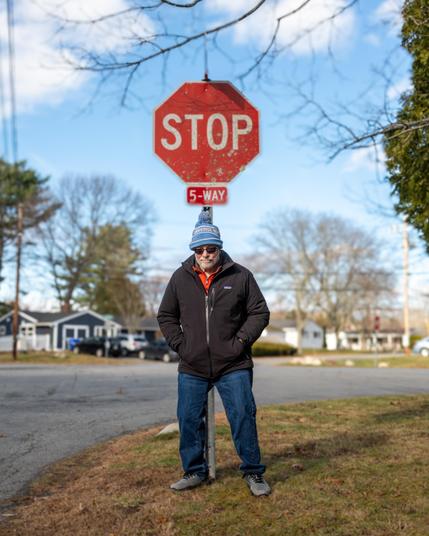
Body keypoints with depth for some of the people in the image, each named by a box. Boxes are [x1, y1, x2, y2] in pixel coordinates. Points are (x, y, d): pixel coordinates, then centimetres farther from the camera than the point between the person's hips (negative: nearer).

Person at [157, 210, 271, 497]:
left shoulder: (241, 275, -1)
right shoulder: (180, 277, 4)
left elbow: (260, 312, 3)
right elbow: (166, 316, 13)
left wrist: (241, 341, -7)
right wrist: (180, 344, 1)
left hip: (234, 366, -2)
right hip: (192, 368, 3)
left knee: (243, 417, 0)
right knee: (189, 420, 8)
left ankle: (254, 472, 16)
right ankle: (195, 472, 26)